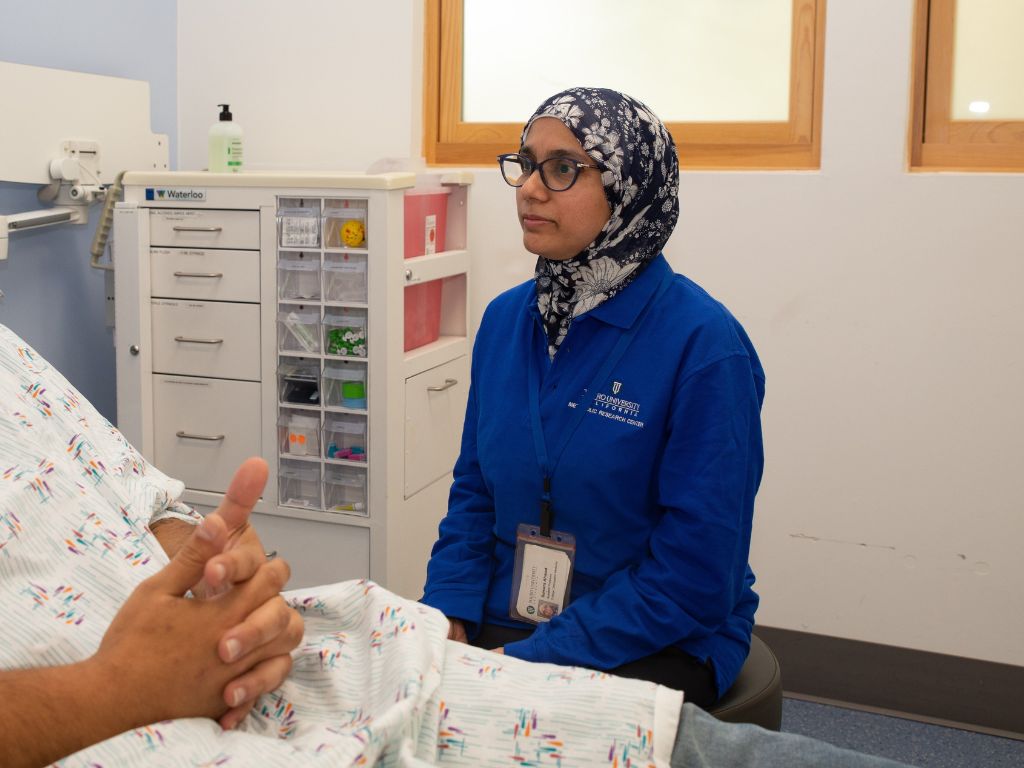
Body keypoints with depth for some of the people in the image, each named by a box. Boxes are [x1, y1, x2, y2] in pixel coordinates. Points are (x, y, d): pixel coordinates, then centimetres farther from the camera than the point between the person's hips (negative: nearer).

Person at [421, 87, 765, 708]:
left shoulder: (705, 345, -16)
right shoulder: (504, 319, 4)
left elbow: (694, 578, -16)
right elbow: (475, 492, 11)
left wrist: (532, 658, -19)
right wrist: (446, 615, -6)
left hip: (654, 648, -5)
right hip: (499, 623, 5)